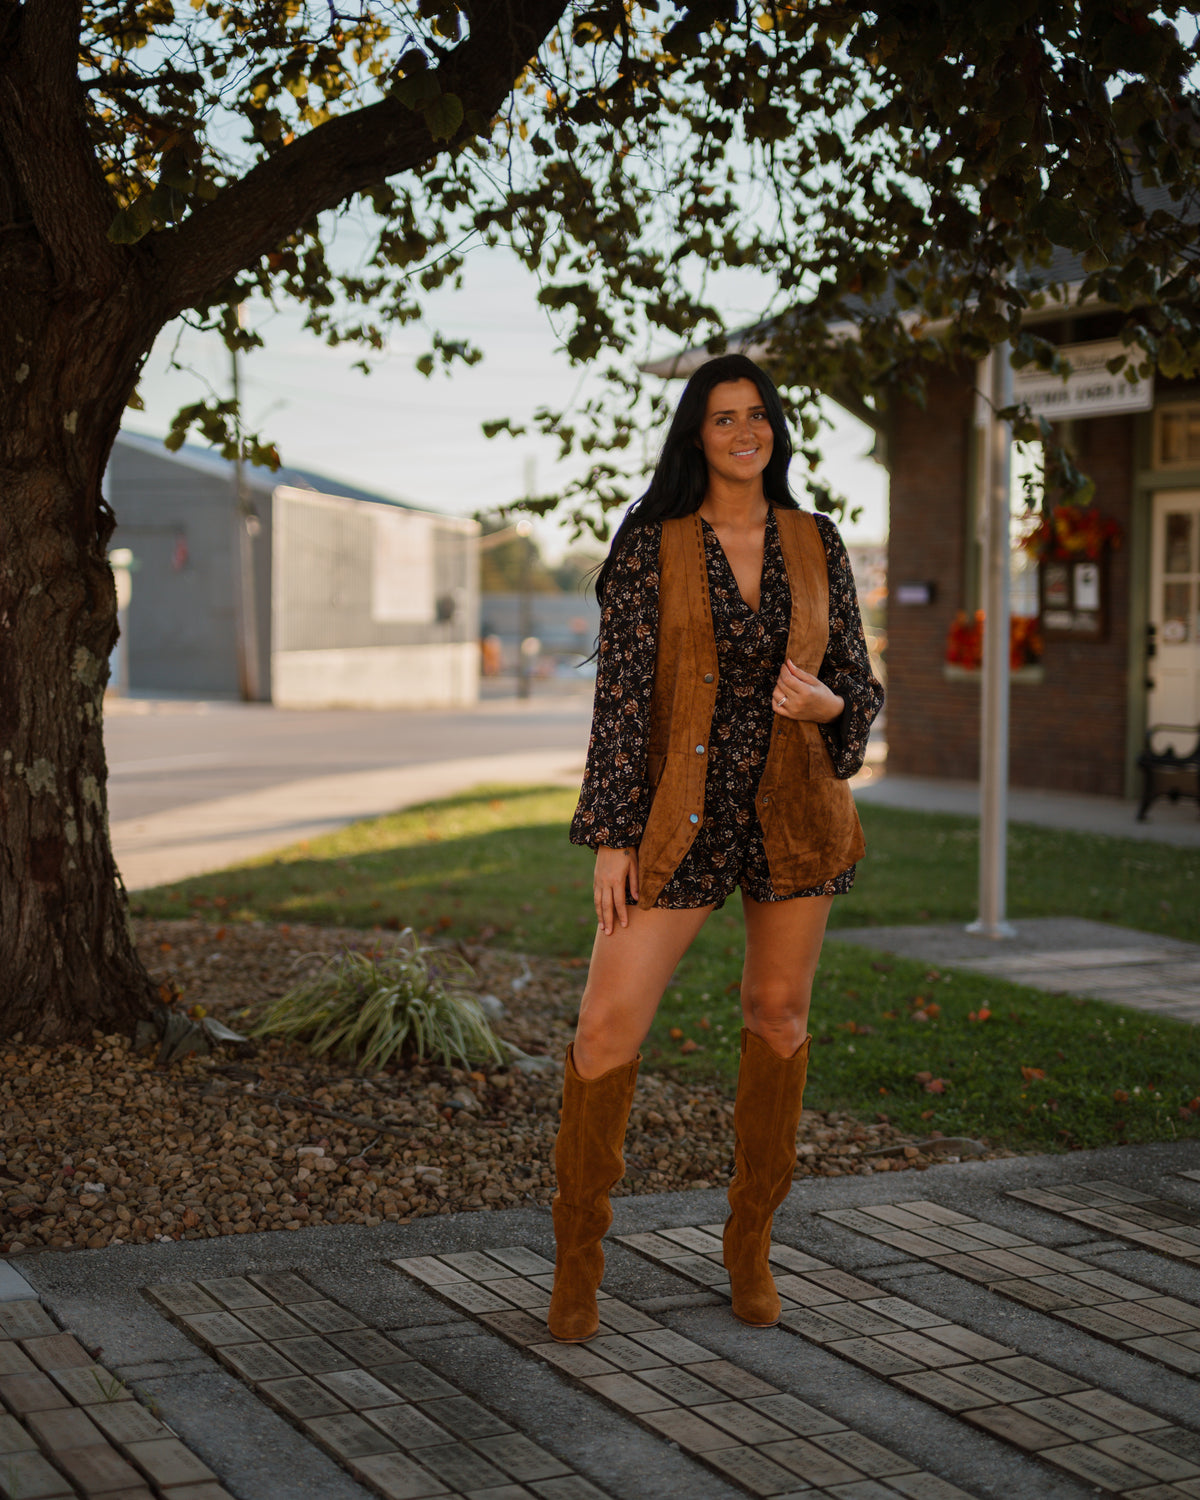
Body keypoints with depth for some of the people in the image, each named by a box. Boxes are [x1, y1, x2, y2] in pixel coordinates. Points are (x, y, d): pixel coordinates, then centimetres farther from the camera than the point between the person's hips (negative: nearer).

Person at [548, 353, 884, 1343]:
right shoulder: (652, 548, -3)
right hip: (684, 815, -3)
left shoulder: (817, 546, 5)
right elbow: (620, 696, -6)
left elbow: (859, 680, 10)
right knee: (608, 1026, -9)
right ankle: (578, 1259, 7)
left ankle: (751, 1244, 25)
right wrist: (610, 836, -10)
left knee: (779, 1017, 9)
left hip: (795, 811, 3)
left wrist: (829, 702, -15)